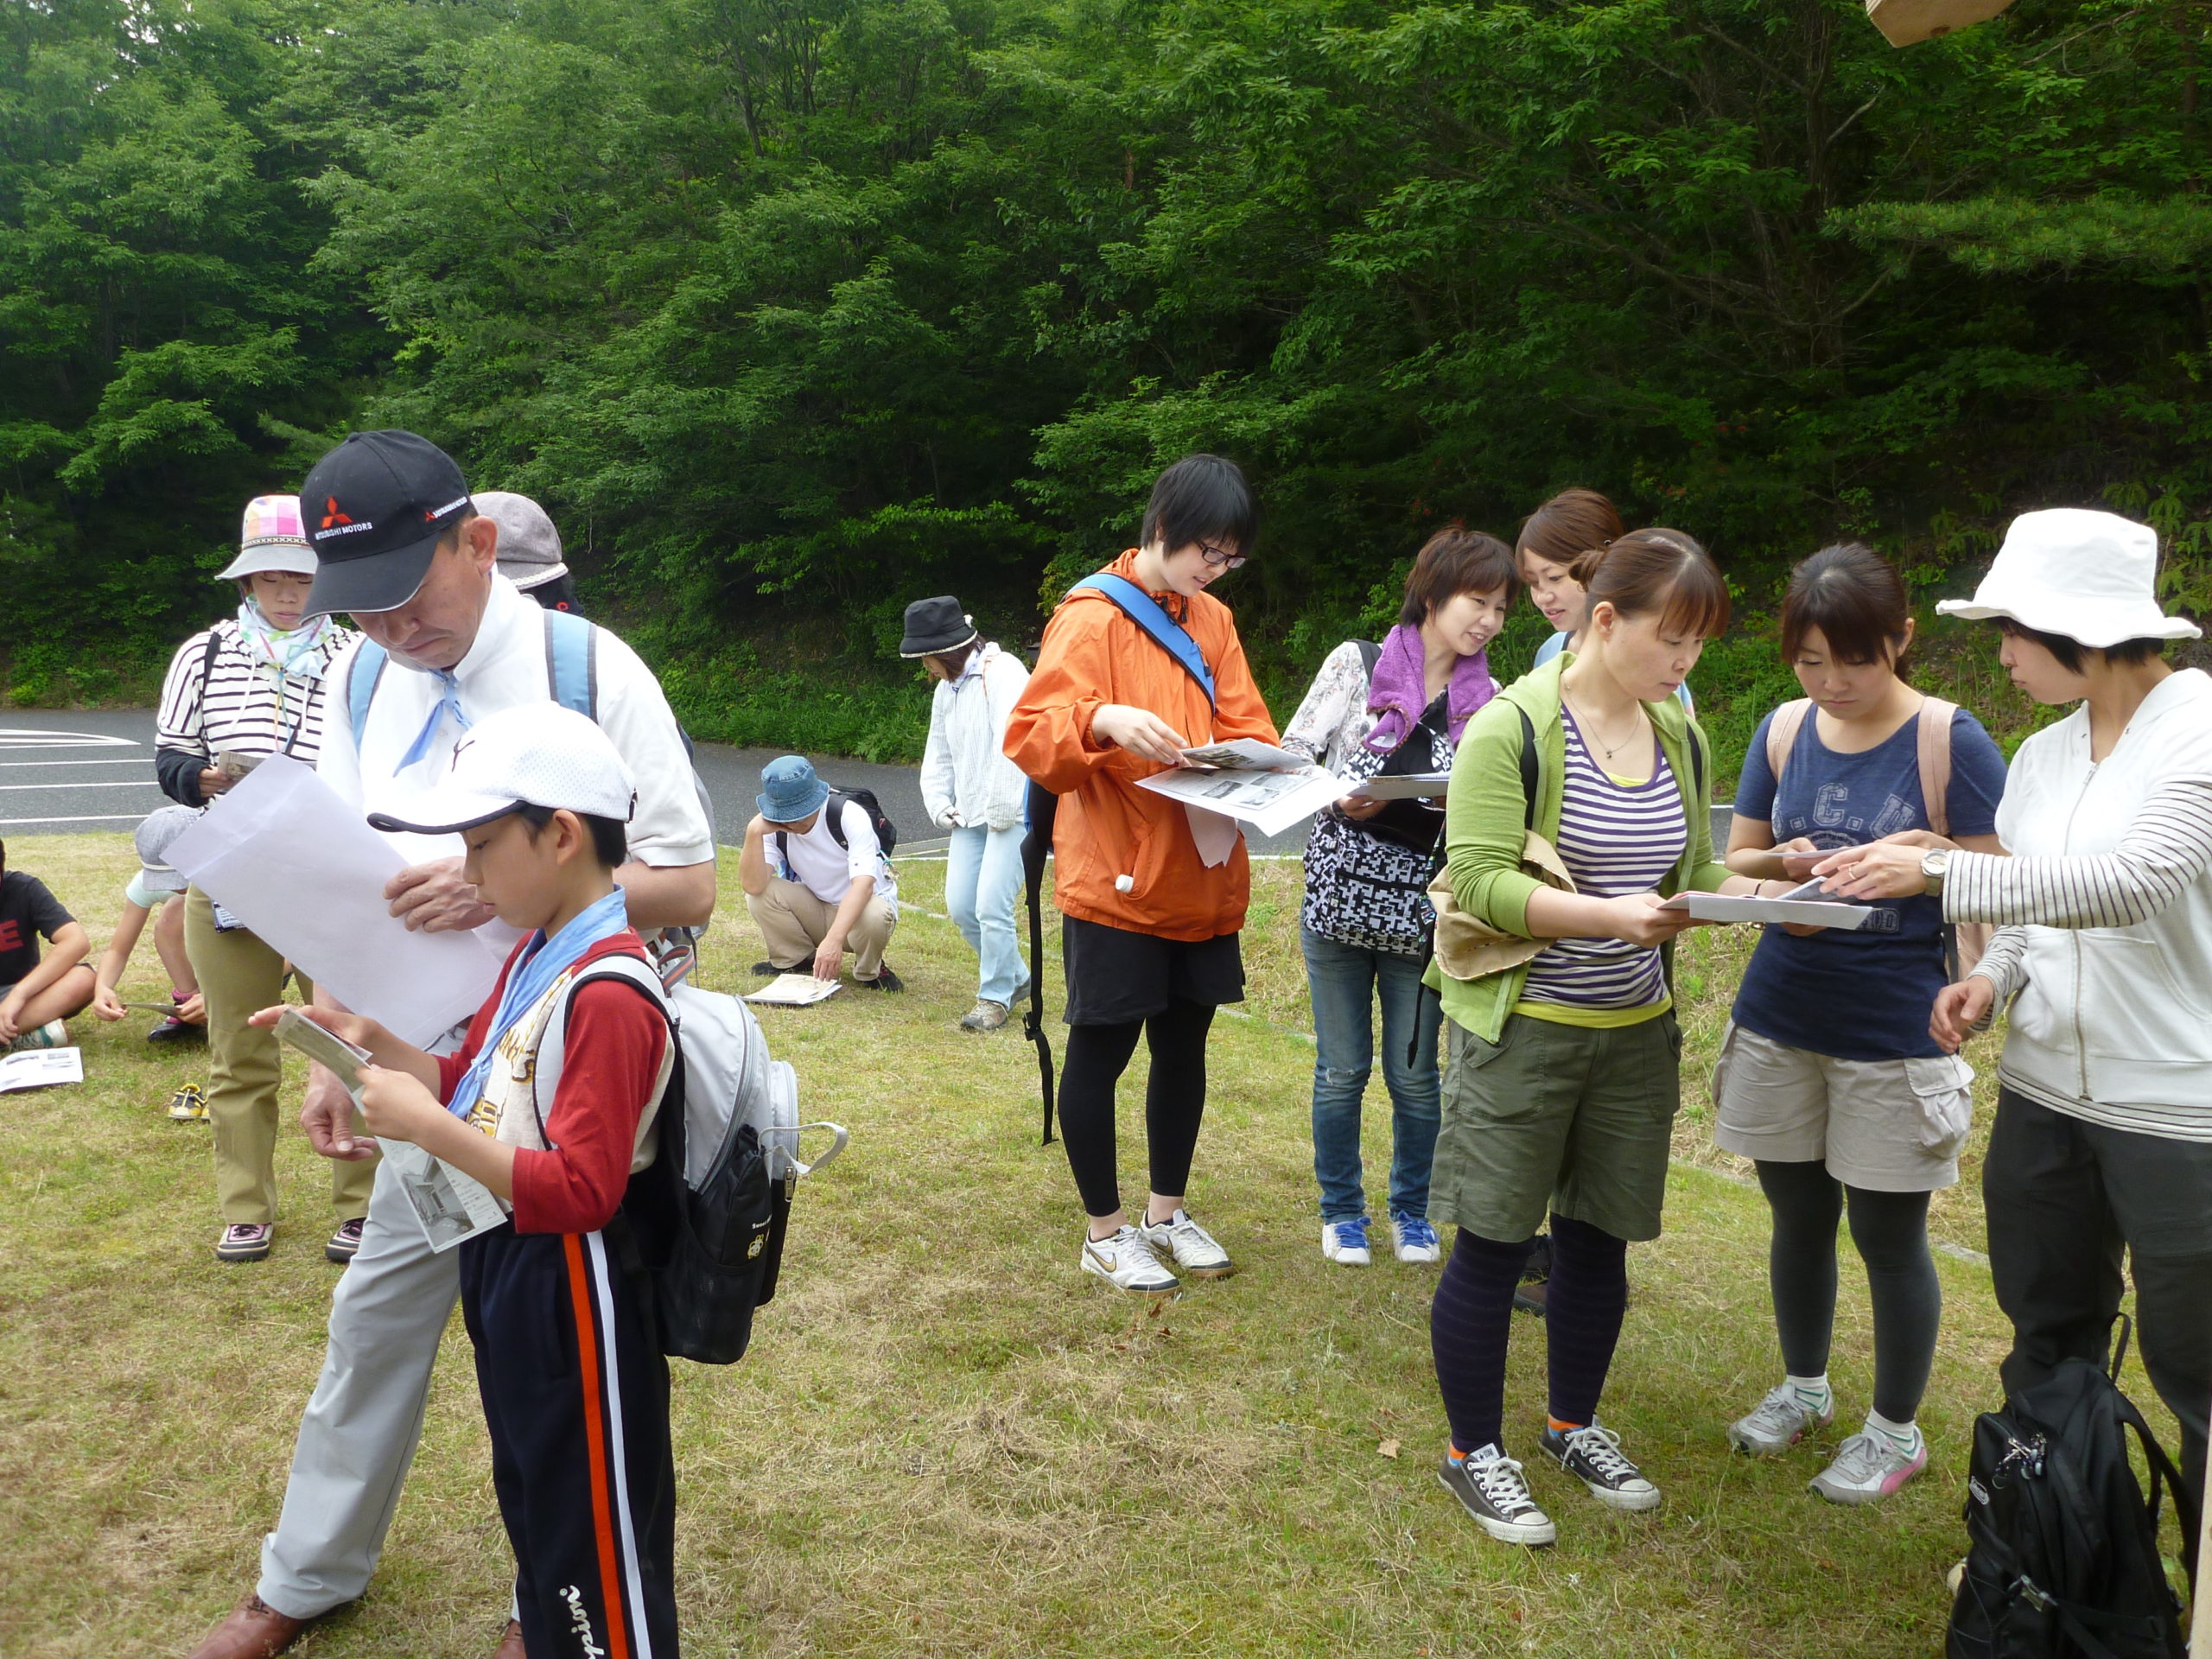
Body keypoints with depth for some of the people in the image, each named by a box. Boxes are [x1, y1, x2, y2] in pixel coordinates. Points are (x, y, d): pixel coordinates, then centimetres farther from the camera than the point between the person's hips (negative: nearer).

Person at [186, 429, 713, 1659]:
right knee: (377, 1315, 17)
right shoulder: (362, 678, 2)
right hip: (433, 1073, 5)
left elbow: (692, 885, -14)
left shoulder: (589, 669, -14)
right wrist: (332, 1054, 3)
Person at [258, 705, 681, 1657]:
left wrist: (426, 1127, -28)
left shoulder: (607, 993, -27)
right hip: (504, 1265, 10)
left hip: (571, 1286, -10)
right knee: (532, 1500, 28)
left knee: (598, 1532, 7)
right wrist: (376, 1045, -1)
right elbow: (474, 1088, 14)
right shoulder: (534, 955, 5)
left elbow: (582, 1191, -29)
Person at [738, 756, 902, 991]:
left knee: (874, 916, -39)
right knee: (760, 896, -22)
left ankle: (869, 971, -5)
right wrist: (754, 833, -36)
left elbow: (863, 883, -36)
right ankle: (798, 960, 4)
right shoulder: (773, 827, -13)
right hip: (815, 909, 4)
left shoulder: (849, 815, -24)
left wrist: (834, 939, -48)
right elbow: (753, 885, -24)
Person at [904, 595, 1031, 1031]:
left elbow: (1011, 743, -20)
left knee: (991, 906, -12)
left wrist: (1002, 811, -18)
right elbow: (938, 755, 24)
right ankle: (1016, 976, 26)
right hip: (969, 814, 9)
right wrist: (939, 806, 10)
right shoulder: (946, 689, 17)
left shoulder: (1002, 671, -12)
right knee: (960, 907, 5)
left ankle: (995, 997, 7)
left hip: (1012, 811, -9)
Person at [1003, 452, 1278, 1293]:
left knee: (1183, 1046, 16)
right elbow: (1031, 733, -18)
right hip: (1114, 881, -7)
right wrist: (1102, 720, -37)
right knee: (1101, 1051, 6)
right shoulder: (1092, 617, -11)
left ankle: (1168, 1212, 34)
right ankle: (1105, 1232, 22)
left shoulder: (1213, 622, 11)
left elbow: (1244, 727, 11)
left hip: (1201, 880, 7)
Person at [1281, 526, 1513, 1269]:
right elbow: (1293, 753, 0)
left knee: (1414, 1071, 9)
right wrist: (1341, 798, -17)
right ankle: (1341, 1209, 25)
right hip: (1340, 891, -1)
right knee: (1342, 1068, 7)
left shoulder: (1490, 702, 5)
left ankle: (1412, 1209, 29)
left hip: (1423, 905, 2)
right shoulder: (1357, 663, -1)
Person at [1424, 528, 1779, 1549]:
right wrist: (1608, 914, -31)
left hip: (1636, 1033, 6)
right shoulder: (1513, 728, -15)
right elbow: (1478, 881, -21)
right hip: (1520, 1032, -6)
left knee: (1600, 1239, 17)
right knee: (1492, 1246, 5)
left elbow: (1694, 871, 14)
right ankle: (1474, 1454, 24)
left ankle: (1574, 1427, 39)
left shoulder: (1679, 736, 6)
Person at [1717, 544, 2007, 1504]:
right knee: (1798, 1216, 18)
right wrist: (1783, 863, -11)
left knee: (1888, 1236, 8)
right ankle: (1803, 1389, 40)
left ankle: (1896, 1431, 29)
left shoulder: (1950, 740, -10)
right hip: (1778, 1020, 4)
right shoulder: (1783, 731, 3)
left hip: (1895, 1031, -4)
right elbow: (1736, 859, 9)